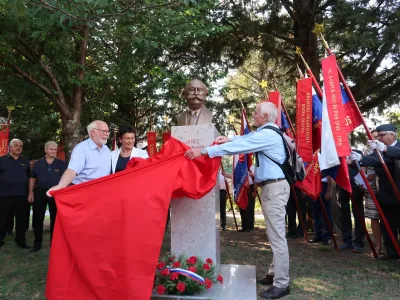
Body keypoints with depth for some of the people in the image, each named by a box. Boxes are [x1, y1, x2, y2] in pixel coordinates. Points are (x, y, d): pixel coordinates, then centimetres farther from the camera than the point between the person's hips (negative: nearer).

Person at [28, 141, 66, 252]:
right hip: (40, 192, 2)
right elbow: (32, 178, 10)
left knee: (55, 219, 6)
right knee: (37, 219, 6)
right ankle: (37, 243, 19)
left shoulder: (61, 163, 1)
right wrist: (31, 193, 4)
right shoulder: (38, 163, 6)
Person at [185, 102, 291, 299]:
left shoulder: (267, 134, -18)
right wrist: (229, 139, 2)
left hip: (274, 187, -11)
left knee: (277, 236, -5)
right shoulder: (267, 133, 14)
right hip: (271, 186, 11)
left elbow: (240, 146, -22)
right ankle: (275, 274, 29)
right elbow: (246, 140, 22)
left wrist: (204, 151, -20)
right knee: (274, 234, 17)